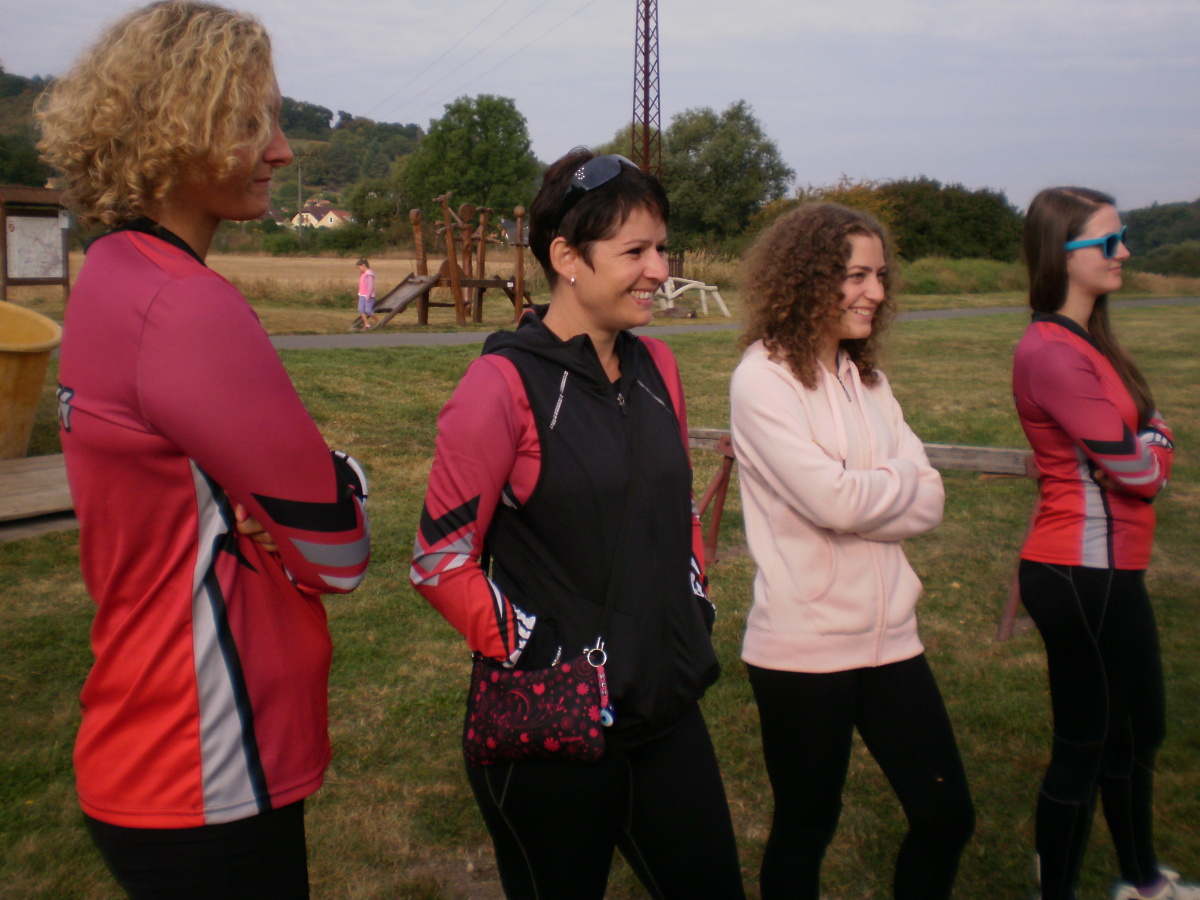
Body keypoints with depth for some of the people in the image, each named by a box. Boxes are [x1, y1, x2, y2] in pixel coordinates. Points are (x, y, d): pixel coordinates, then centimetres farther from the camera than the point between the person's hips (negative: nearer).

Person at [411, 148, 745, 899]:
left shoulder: (657, 367, 5)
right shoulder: (505, 384, -15)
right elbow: (441, 559, -12)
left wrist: (695, 609, 9)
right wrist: (526, 653, -14)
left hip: (669, 711, 6)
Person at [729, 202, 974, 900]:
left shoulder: (867, 378, 10)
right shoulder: (763, 379, -12)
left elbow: (929, 505, 1)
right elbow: (834, 501, -21)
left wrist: (859, 491, -15)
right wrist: (902, 477, -3)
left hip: (888, 634, 7)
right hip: (803, 648, -6)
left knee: (948, 817, 12)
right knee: (806, 827, 11)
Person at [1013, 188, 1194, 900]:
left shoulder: (1086, 341, 11)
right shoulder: (1051, 352, -20)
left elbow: (1139, 447, 10)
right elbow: (1138, 469, -20)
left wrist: (1141, 443, -10)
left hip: (1107, 569, 10)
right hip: (1083, 573, -10)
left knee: (1141, 727, 23)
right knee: (1084, 744, 3)